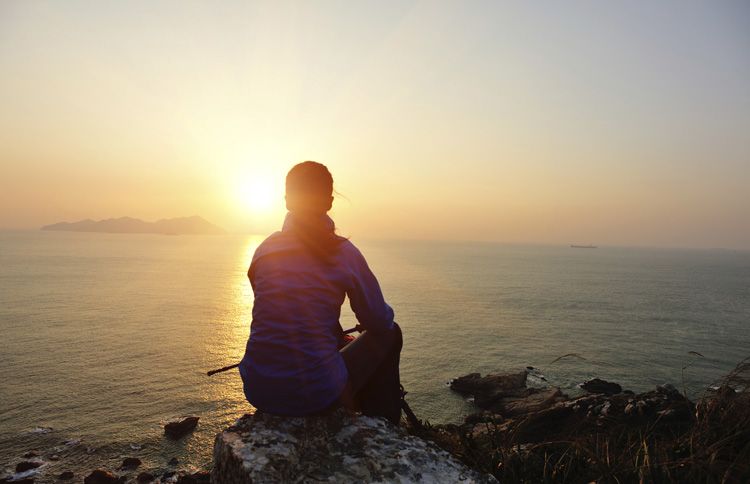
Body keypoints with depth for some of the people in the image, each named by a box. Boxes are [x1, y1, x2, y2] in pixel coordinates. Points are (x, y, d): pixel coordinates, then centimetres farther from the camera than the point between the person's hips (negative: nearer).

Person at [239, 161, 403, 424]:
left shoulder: (264, 249, 4)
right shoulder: (344, 253, -9)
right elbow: (379, 322, -1)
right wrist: (386, 314, 25)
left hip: (258, 391, 5)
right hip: (316, 395, -5)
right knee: (389, 335, 19)